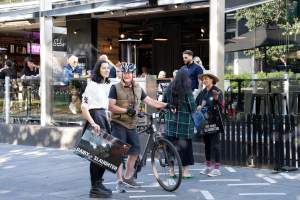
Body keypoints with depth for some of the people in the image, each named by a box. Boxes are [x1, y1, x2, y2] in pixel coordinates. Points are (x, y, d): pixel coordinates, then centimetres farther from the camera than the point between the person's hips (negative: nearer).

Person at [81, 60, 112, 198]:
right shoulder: (92, 85, -11)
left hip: (104, 118, 8)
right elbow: (83, 106, -17)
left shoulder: (107, 85, 13)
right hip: (95, 118, -8)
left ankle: (99, 183, 24)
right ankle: (95, 188, 0)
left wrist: (106, 121, 16)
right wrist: (93, 123, -24)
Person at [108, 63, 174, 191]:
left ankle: (128, 177, 23)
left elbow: (150, 101, 12)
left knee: (135, 149, 5)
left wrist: (165, 105, 3)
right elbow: (111, 106, -12)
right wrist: (126, 110, -22)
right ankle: (120, 181, 1)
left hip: (132, 125, 6)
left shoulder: (138, 88, 11)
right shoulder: (116, 88, -5)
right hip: (118, 124, -5)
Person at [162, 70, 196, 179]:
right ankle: (185, 170, 7)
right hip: (184, 122, -4)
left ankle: (171, 170, 14)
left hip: (171, 121, 4)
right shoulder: (186, 90, -10)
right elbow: (192, 106, -8)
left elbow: (163, 103, 9)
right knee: (185, 145, 4)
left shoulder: (169, 89, 3)